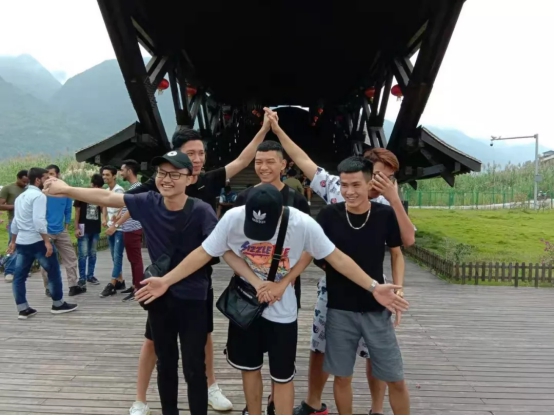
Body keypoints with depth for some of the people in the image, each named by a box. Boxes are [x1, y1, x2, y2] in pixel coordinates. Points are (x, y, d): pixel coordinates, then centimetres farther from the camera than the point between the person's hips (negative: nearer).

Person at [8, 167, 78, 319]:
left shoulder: (20, 197, 17)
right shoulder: (39, 195, -13)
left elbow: (15, 221, 22)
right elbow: (38, 220, -23)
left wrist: (13, 241, 28)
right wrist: (47, 241, -23)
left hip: (21, 241, 9)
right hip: (36, 241, -9)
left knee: (19, 276, 9)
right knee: (53, 271, 4)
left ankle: (23, 309, 13)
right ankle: (58, 304, 12)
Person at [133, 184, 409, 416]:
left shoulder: (303, 224, -25)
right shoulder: (233, 218, -22)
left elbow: (337, 258, -17)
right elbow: (203, 253, -13)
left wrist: (374, 287, -22)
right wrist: (166, 281, -17)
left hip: (282, 311, -1)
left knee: (282, 376, 12)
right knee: (249, 368, 18)